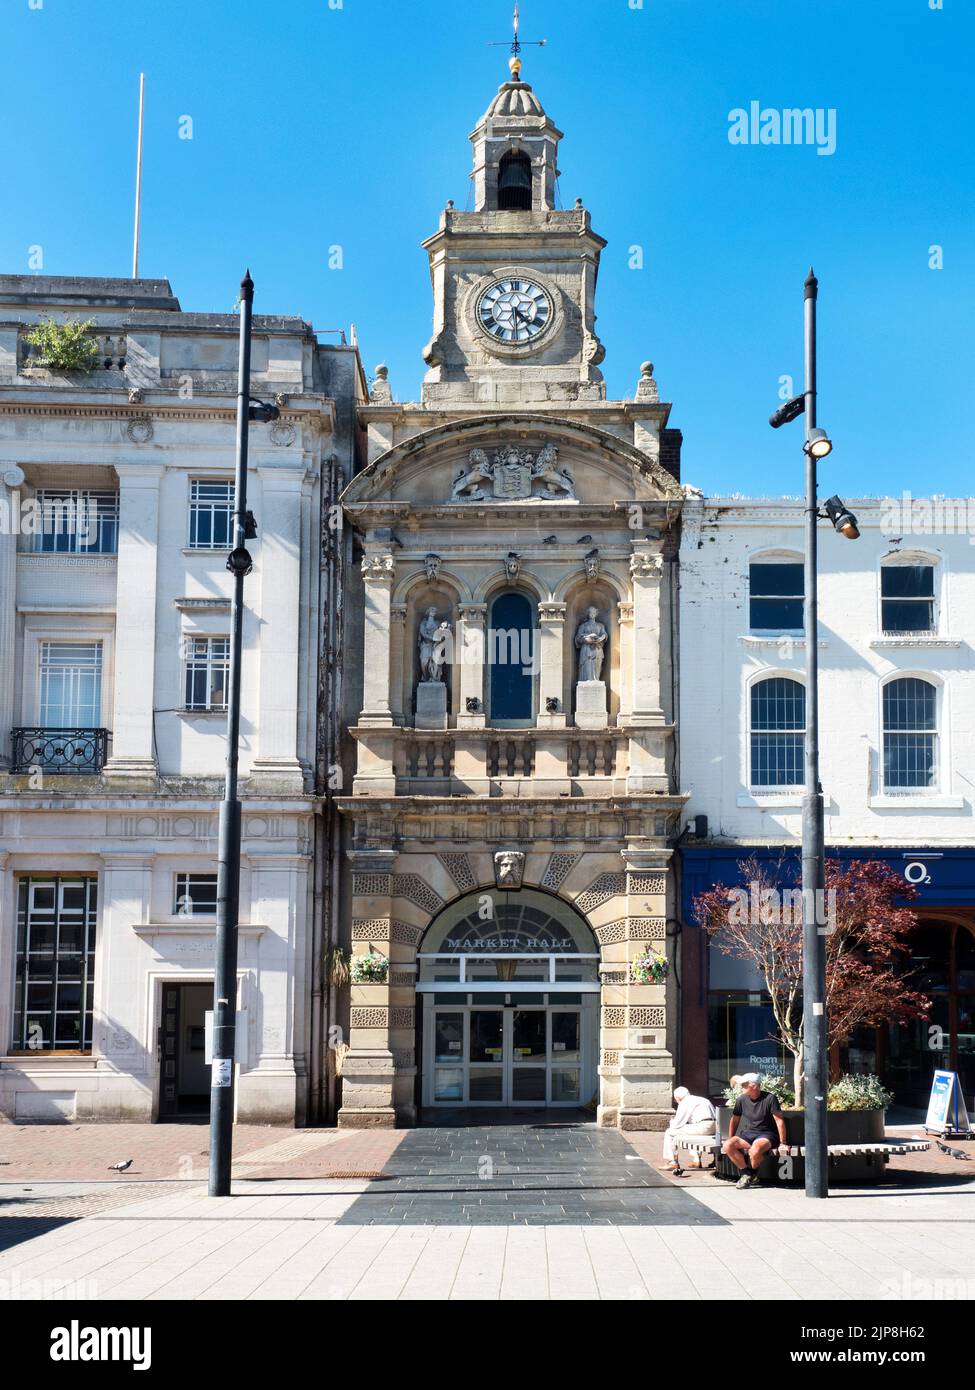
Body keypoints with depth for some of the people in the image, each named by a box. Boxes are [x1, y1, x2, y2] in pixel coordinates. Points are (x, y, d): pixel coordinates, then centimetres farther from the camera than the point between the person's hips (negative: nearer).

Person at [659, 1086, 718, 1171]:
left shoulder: (684, 1103, 1)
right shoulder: (701, 1099, 27)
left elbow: (677, 1124, -3)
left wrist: (672, 1123, 24)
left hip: (702, 1127, -9)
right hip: (714, 1128, 9)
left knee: (669, 1132, 1)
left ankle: (672, 1162, 4)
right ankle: (696, 1160, 34)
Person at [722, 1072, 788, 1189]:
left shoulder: (770, 1098, -10)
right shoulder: (742, 1100, 4)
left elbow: (779, 1121, -9)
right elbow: (735, 1120, 18)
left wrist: (783, 1143, -11)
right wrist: (730, 1139, 15)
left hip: (766, 1134, -5)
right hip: (748, 1134, 5)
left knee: (755, 1150, -38)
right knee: (727, 1146, -22)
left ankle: (753, 1174, -6)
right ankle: (746, 1173, -8)